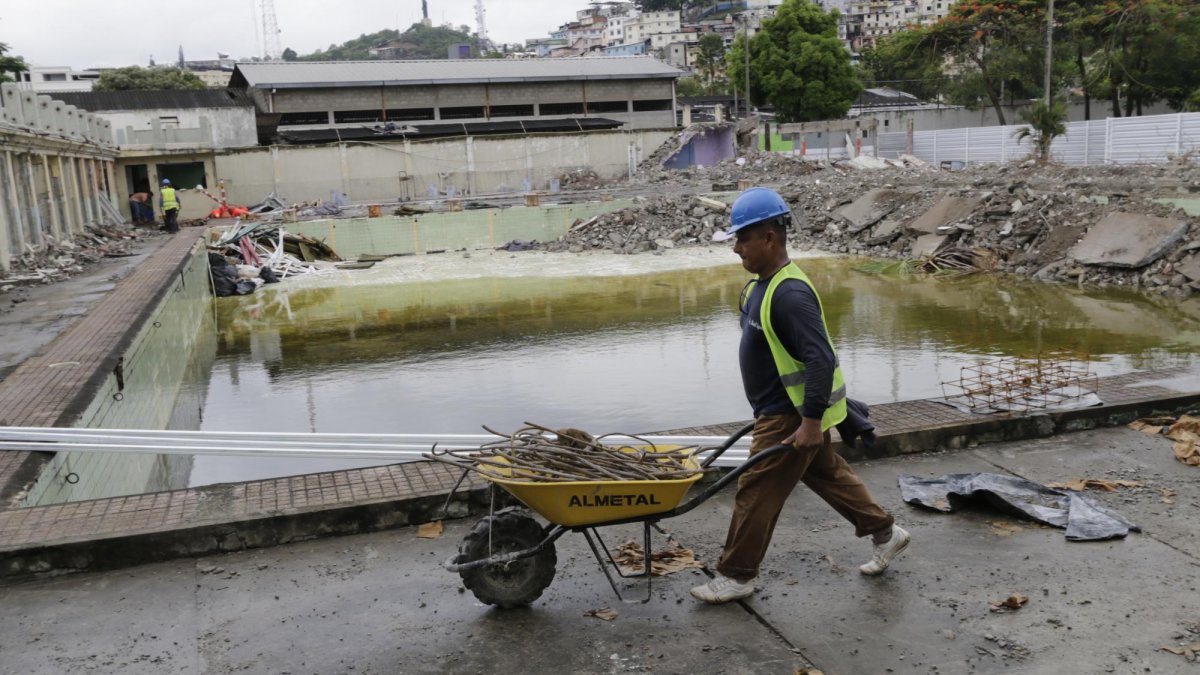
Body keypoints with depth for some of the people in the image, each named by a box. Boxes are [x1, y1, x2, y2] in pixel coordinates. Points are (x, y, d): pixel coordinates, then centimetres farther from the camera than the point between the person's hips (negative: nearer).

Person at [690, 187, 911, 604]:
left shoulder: (790, 294, -26)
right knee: (828, 475, 23)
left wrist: (811, 422, -29)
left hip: (793, 416, -10)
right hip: (780, 410, 10)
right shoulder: (762, 283, 6)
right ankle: (885, 532, 38)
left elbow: (821, 359, -30)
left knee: (756, 492, 0)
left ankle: (736, 576, 14)